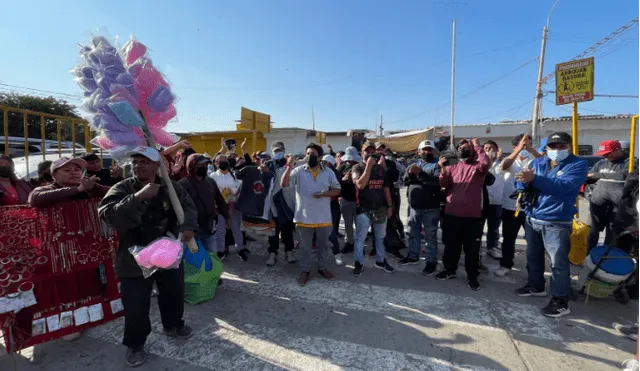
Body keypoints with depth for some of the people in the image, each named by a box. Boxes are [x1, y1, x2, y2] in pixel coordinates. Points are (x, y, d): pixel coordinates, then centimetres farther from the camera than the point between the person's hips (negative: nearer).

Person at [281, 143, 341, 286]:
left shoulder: (328, 172, 0)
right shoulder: (298, 171, -6)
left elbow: (337, 189, 5)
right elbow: (283, 184, -16)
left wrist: (324, 194, -13)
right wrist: (289, 166, -26)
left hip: (323, 217, 2)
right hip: (304, 217, -2)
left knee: (323, 244, 17)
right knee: (305, 246, 12)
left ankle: (322, 267, 37)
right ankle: (305, 270, 28)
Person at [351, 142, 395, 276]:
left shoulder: (381, 168, 10)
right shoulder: (358, 167, -5)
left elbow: (386, 188, 12)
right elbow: (360, 184, -22)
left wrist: (390, 206, 7)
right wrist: (369, 165, -20)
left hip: (381, 209, 5)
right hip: (364, 210, -5)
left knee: (380, 237, 16)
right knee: (360, 238, 2)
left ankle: (380, 261, 31)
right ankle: (359, 263, 16)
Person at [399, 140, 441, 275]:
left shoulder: (437, 165, -4)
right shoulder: (414, 164, 13)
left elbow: (437, 181, -21)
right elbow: (405, 181, 5)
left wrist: (420, 173, -26)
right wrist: (410, 173, -15)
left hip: (430, 208, -5)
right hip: (414, 206, 6)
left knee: (430, 236, 3)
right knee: (413, 233, 17)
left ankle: (431, 261, 15)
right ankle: (413, 256, 32)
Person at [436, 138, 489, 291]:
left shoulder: (477, 167, 3)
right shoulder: (451, 167, 10)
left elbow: (485, 163, -21)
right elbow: (443, 184, -3)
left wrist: (477, 145, -9)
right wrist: (443, 169, -19)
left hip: (472, 216, -2)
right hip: (451, 214, 2)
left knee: (472, 248, 7)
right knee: (451, 245, 15)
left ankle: (472, 276, 23)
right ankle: (450, 270, 33)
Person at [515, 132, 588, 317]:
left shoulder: (578, 165, -8)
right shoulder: (538, 162, 8)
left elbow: (563, 185, -26)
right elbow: (520, 185, 3)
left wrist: (534, 179, -37)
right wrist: (524, 180, -21)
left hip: (556, 224, -6)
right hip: (532, 219, 6)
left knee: (558, 263, -1)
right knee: (533, 256, 19)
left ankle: (560, 301, 12)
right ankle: (536, 286, 37)